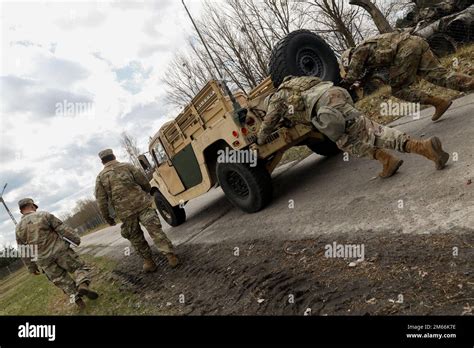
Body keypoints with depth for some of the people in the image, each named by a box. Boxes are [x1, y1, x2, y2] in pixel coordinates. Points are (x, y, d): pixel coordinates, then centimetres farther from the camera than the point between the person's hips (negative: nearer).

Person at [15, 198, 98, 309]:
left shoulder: (19, 228, 7)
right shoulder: (44, 215, -5)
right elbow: (63, 229, -8)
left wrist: (31, 268, 18)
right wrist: (76, 239, 0)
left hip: (44, 261, 4)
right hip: (60, 251, -4)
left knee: (63, 282, 16)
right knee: (81, 267, 6)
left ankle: (76, 298, 8)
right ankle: (83, 285, -20)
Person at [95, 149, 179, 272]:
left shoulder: (100, 177, 6)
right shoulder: (127, 166, 4)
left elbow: (101, 200, 4)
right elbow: (144, 182, 3)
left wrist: (107, 217, 12)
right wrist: (147, 195, 22)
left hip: (125, 212, 1)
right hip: (142, 204, -1)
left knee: (136, 238, 15)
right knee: (155, 230, 0)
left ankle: (148, 262, 20)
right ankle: (171, 256, -4)